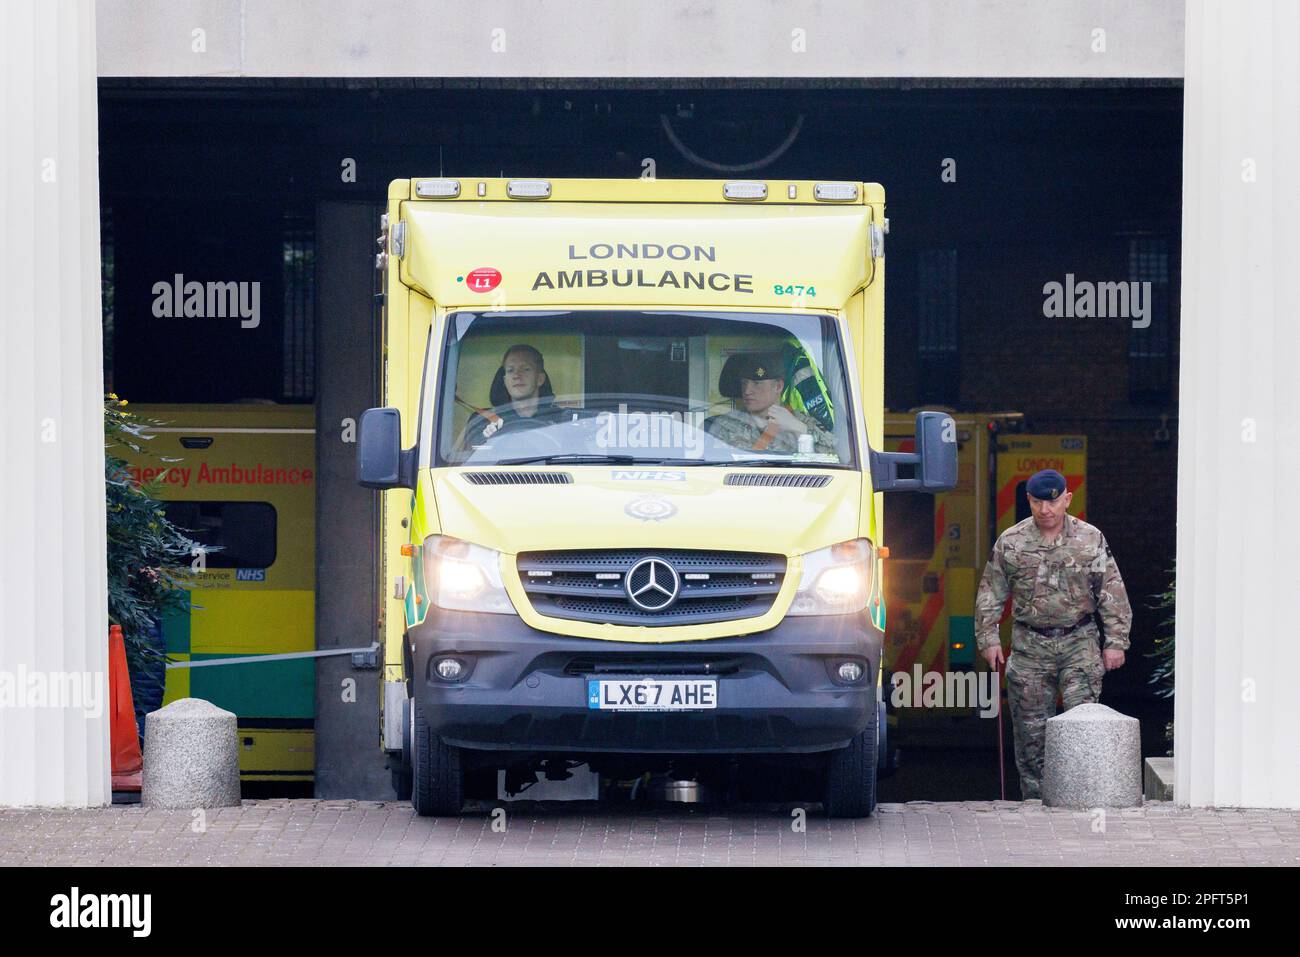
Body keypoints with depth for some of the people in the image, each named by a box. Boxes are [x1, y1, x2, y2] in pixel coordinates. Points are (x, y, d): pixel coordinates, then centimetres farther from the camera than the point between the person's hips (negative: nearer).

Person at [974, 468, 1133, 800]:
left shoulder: (1091, 540, 2)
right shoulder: (1010, 542, 4)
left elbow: (1113, 594, 4)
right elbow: (990, 594, 9)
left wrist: (1115, 641, -1)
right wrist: (988, 638, 1)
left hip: (1079, 645, -1)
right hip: (1030, 647, 1)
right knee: (1031, 728, 3)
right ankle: (1035, 798, 11)